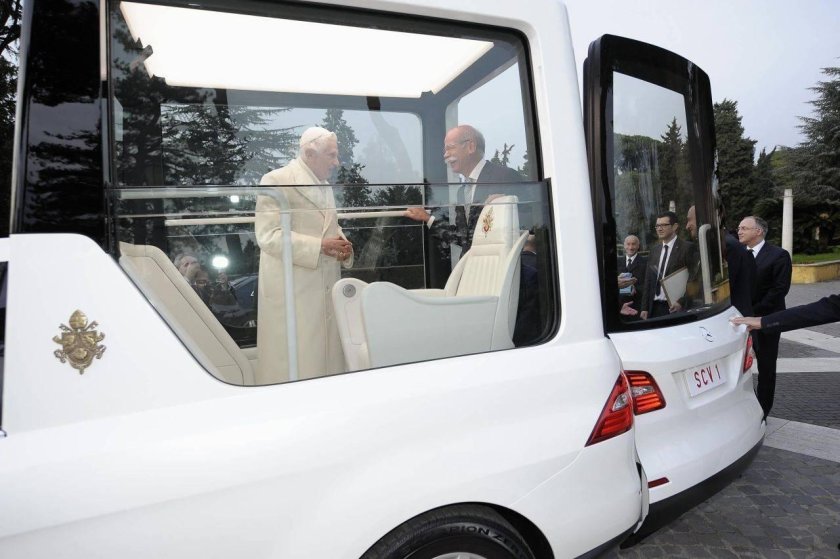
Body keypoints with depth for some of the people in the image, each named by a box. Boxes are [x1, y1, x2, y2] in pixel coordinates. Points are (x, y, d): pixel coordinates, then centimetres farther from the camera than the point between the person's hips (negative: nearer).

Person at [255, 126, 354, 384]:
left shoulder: (325, 186, 17)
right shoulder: (276, 181, -7)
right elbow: (268, 236, -15)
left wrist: (341, 244, 4)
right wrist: (319, 246, -20)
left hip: (326, 288, 7)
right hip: (291, 292, -7)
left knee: (328, 358, 9)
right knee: (294, 365, -2)